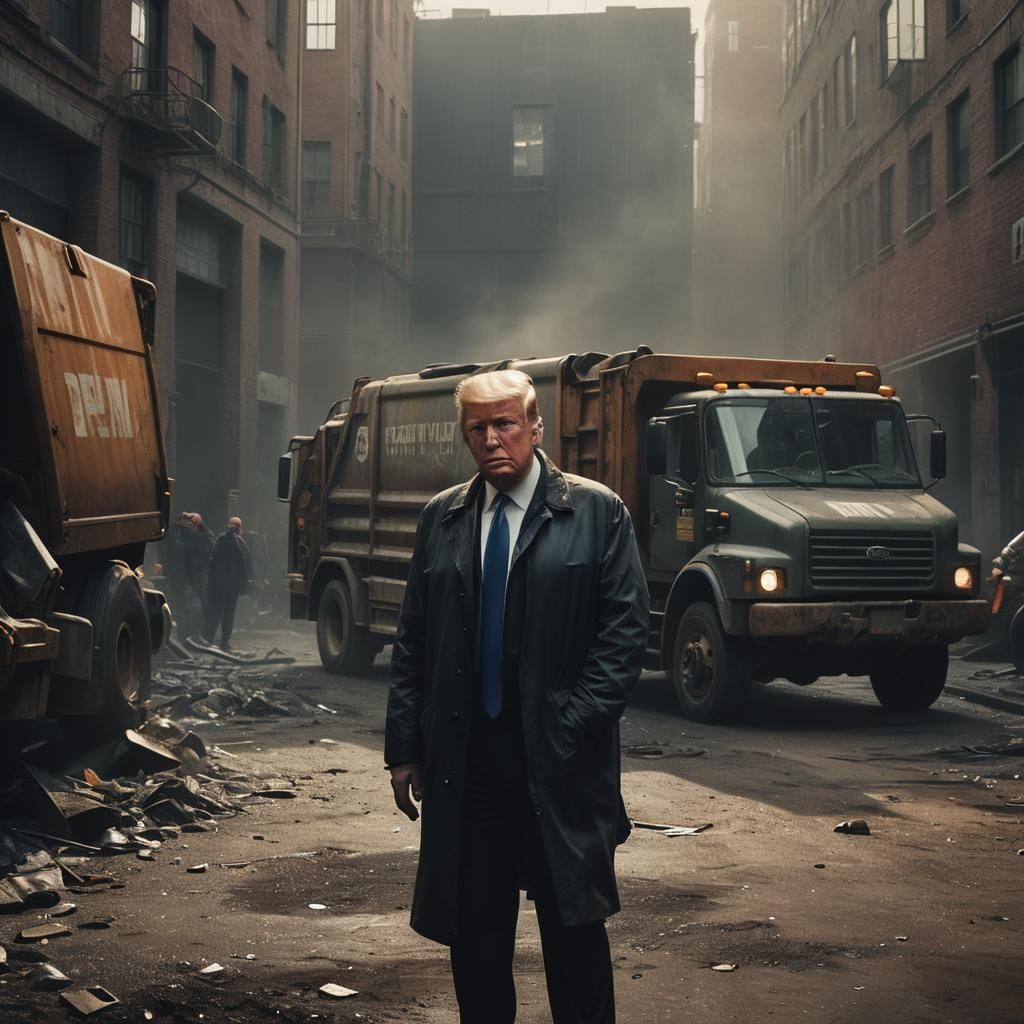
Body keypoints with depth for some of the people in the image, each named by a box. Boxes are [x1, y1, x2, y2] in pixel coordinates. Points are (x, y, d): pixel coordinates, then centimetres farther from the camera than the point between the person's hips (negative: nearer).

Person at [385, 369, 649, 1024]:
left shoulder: (597, 512, 0)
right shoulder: (441, 519, 10)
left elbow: (625, 631, -4)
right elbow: (412, 642, 10)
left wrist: (575, 728, -12)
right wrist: (404, 747, 5)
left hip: (559, 763, -3)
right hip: (463, 763, 3)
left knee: (574, 929, 4)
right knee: (473, 935, 8)